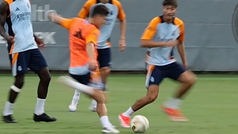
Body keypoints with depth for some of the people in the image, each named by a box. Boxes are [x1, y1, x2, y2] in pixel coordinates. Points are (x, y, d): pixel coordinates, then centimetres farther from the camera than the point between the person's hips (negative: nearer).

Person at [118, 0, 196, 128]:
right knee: (151, 96, -15)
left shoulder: (179, 24, 0)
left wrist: (184, 62, 21)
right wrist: (166, 43, -29)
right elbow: (144, 42, -23)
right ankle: (125, 115, 5)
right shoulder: (156, 22, -17)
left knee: (190, 79, -13)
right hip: (155, 64, -6)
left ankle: (171, 106, 6)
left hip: (169, 62, 6)